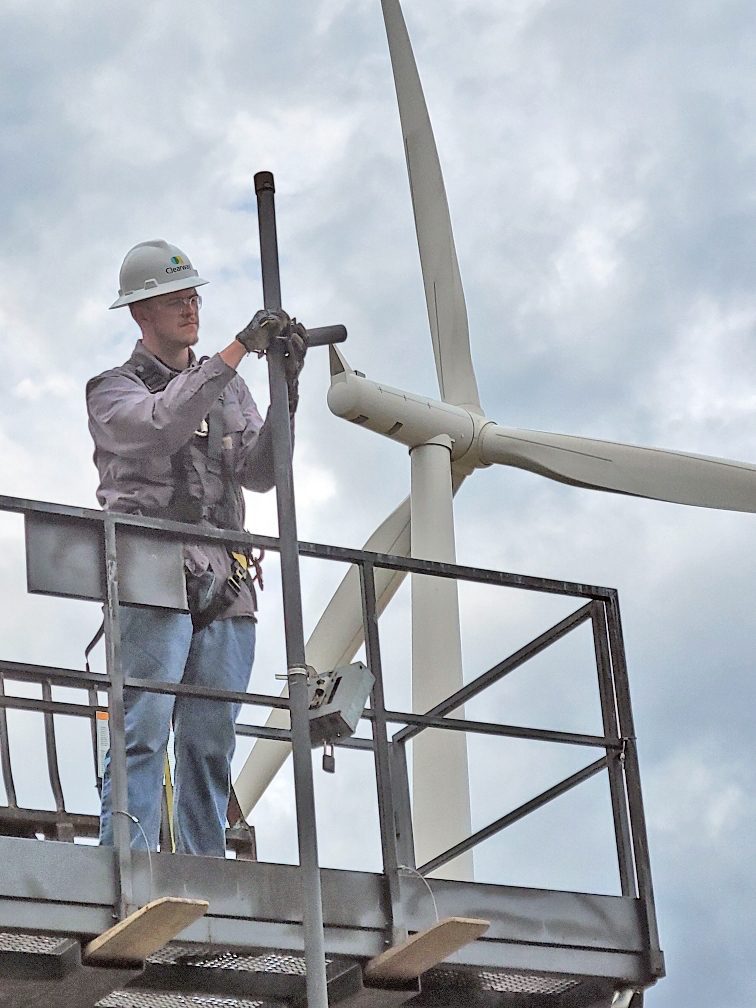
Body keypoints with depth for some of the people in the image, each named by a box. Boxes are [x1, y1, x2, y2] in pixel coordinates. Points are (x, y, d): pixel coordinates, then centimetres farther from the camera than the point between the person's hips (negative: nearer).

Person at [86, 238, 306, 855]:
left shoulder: (227, 389, 24)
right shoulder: (114, 389, 10)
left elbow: (259, 473, 9)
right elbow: (161, 424, -14)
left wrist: (286, 392, -5)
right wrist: (237, 352, -16)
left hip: (224, 586, 5)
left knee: (211, 744, 3)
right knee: (143, 731, -14)